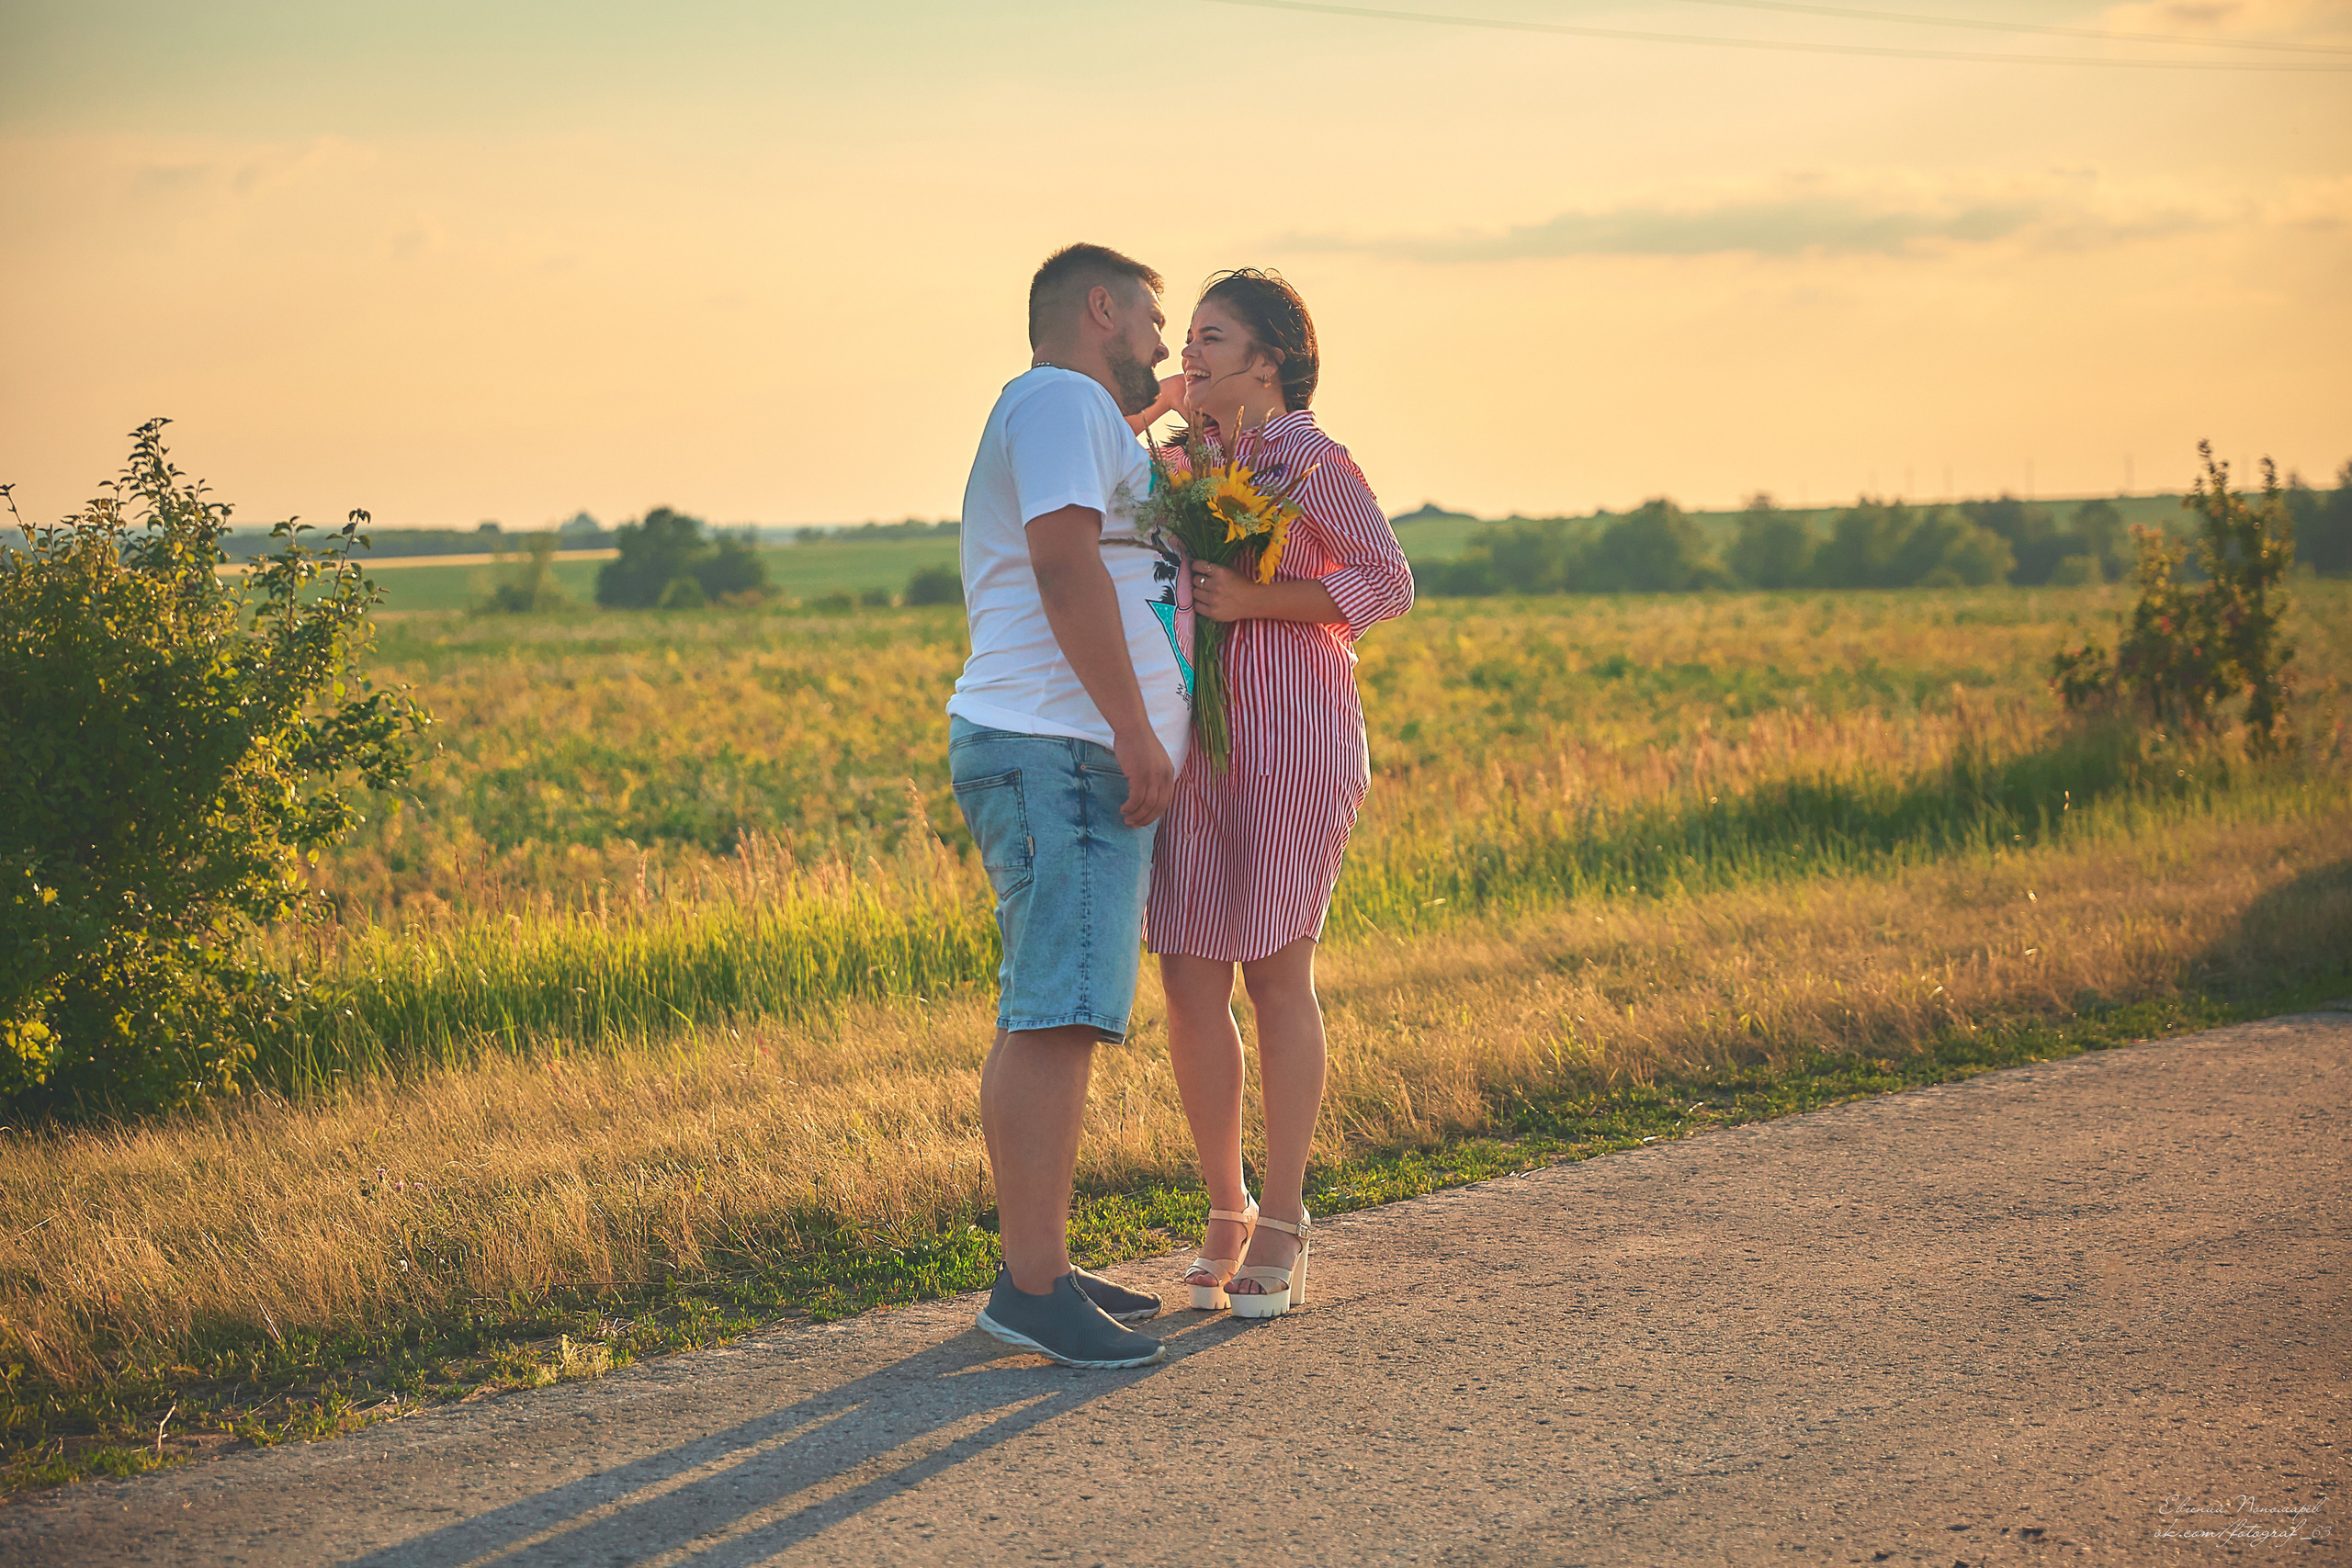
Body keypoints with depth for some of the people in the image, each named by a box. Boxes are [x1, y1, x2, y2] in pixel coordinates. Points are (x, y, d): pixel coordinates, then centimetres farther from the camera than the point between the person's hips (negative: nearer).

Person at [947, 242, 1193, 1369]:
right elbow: (1065, 561, -18)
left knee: (1046, 1017, 9)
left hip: (1069, 759, 11)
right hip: (1060, 751, -11)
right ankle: (1031, 1284, -19)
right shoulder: (1061, 399, -5)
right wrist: (1136, 726, -22)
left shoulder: (1072, 419, 28)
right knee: (1059, 1013, -16)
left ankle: (1038, 1267, 11)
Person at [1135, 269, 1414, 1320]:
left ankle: (1282, 1230, 10)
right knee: (1186, 978, 1)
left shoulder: (1309, 461, -6)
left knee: (1274, 975, -1)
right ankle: (1225, 1211, 16)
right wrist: (1138, 416, 11)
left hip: (1296, 732, -6)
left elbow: (1387, 584, -9)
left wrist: (1254, 598, -18)